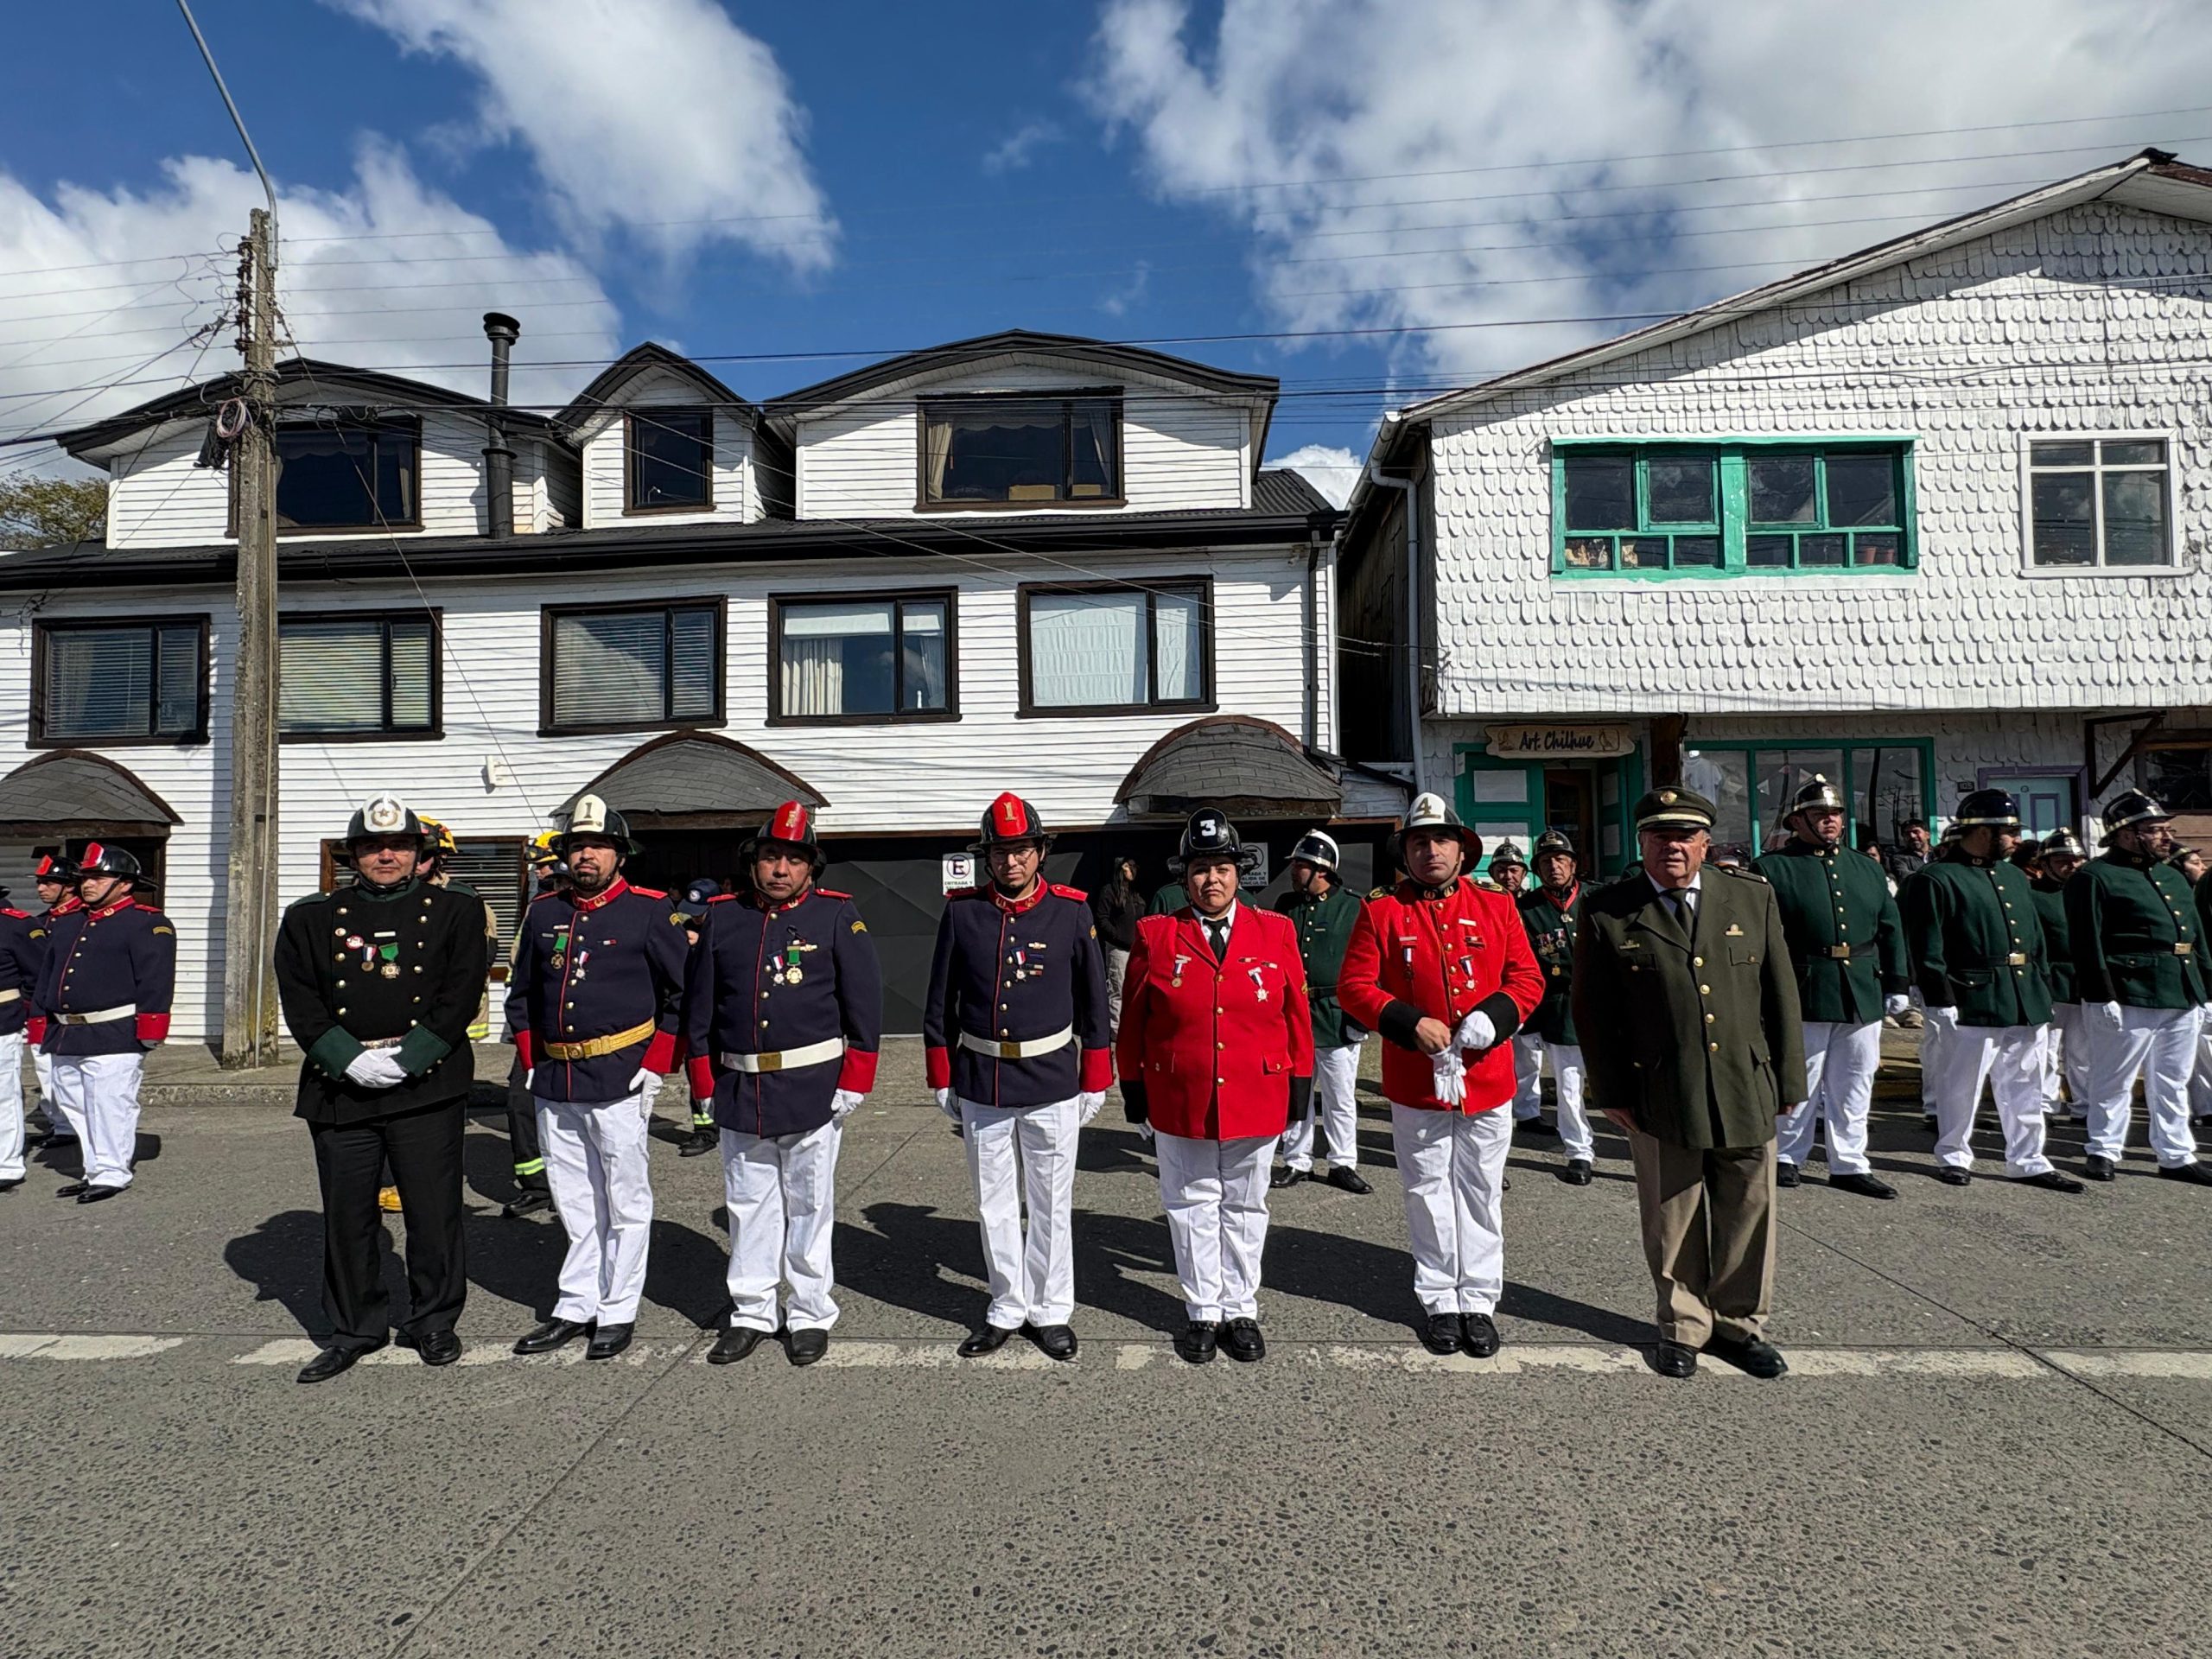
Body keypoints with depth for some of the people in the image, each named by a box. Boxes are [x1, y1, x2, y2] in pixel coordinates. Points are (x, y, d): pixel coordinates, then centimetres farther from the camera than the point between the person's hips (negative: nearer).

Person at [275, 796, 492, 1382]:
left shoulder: (456, 912, 5)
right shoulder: (311, 918, 11)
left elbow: (460, 996, -3)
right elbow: (299, 1001, 3)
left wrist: (405, 1059, -12)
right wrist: (352, 1059, -10)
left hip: (427, 1087, -2)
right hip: (341, 1088, 2)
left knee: (434, 1210, 3)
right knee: (347, 1213, 10)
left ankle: (434, 1322, 21)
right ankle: (354, 1329, 27)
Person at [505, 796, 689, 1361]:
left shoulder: (649, 910, -4)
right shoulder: (544, 912, 10)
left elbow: (684, 992, -4)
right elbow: (521, 995, 20)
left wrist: (655, 1066, -9)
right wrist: (531, 1062, 11)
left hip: (620, 1080, -5)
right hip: (554, 1083, 5)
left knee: (626, 1203, 5)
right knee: (574, 1203, 15)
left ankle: (617, 1312, 18)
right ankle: (576, 1308, 27)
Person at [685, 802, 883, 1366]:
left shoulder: (837, 915, -4)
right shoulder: (722, 918, 4)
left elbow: (864, 1003, -5)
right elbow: (698, 1005, 9)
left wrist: (853, 1084, -8)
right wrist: (705, 1084, 7)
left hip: (812, 1091, -3)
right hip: (739, 1092, 3)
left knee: (809, 1207, 9)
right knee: (748, 1206, 14)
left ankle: (811, 1315, 24)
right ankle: (750, 1314, 29)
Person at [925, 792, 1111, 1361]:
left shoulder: (1072, 912, -4)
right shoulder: (962, 912, -1)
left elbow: (1093, 1001, 1)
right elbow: (940, 1004, 5)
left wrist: (1094, 1082, 2)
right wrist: (942, 1080, 6)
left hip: (1053, 1086, -1)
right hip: (980, 1086, 2)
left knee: (1051, 1205, 11)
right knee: (994, 1205, 13)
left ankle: (1050, 1311, 29)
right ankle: (1007, 1308, 31)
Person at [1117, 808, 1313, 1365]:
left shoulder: (1275, 931, -1)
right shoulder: (1155, 936, -4)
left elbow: (1296, 1014, 3)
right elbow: (1133, 1022, 1)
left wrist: (1300, 1089, 2)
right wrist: (1135, 1093, 2)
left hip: (1256, 1099, 1)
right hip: (1179, 1104, 0)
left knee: (1244, 1207, 14)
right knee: (1192, 1206, 12)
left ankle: (1240, 1311, 29)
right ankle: (1203, 1312, 28)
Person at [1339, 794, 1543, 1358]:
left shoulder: (1497, 907, 6)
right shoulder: (1381, 913, 1)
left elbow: (1527, 978, 4)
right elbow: (1354, 985, -3)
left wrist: (1495, 1017, -15)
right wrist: (1409, 1023, -16)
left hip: (1487, 1077, 1)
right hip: (1415, 1082, -1)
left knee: (1480, 1194, 11)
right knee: (1428, 1194, 9)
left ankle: (1479, 1300, 25)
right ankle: (1439, 1301, 24)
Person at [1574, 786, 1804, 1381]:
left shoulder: (1753, 897, 3)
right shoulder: (1607, 912, -4)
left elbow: (1781, 994, 7)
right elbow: (1593, 1010, -1)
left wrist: (1788, 1081, 6)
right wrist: (1611, 1091, -3)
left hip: (1747, 1092, 3)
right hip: (1659, 1097, -2)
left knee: (1748, 1214, 13)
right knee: (1672, 1223, 10)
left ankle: (1739, 1324, 33)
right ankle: (1683, 1327, 29)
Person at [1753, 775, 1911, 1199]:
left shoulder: (1868, 869, 14)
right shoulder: (1772, 869, -4)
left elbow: (1890, 930, 16)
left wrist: (1897, 984, 11)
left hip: (1864, 997, 6)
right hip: (1804, 996, -5)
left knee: (1855, 1083, 12)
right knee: (1799, 1081, 4)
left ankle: (1849, 1164, 23)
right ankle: (1786, 1157, 19)